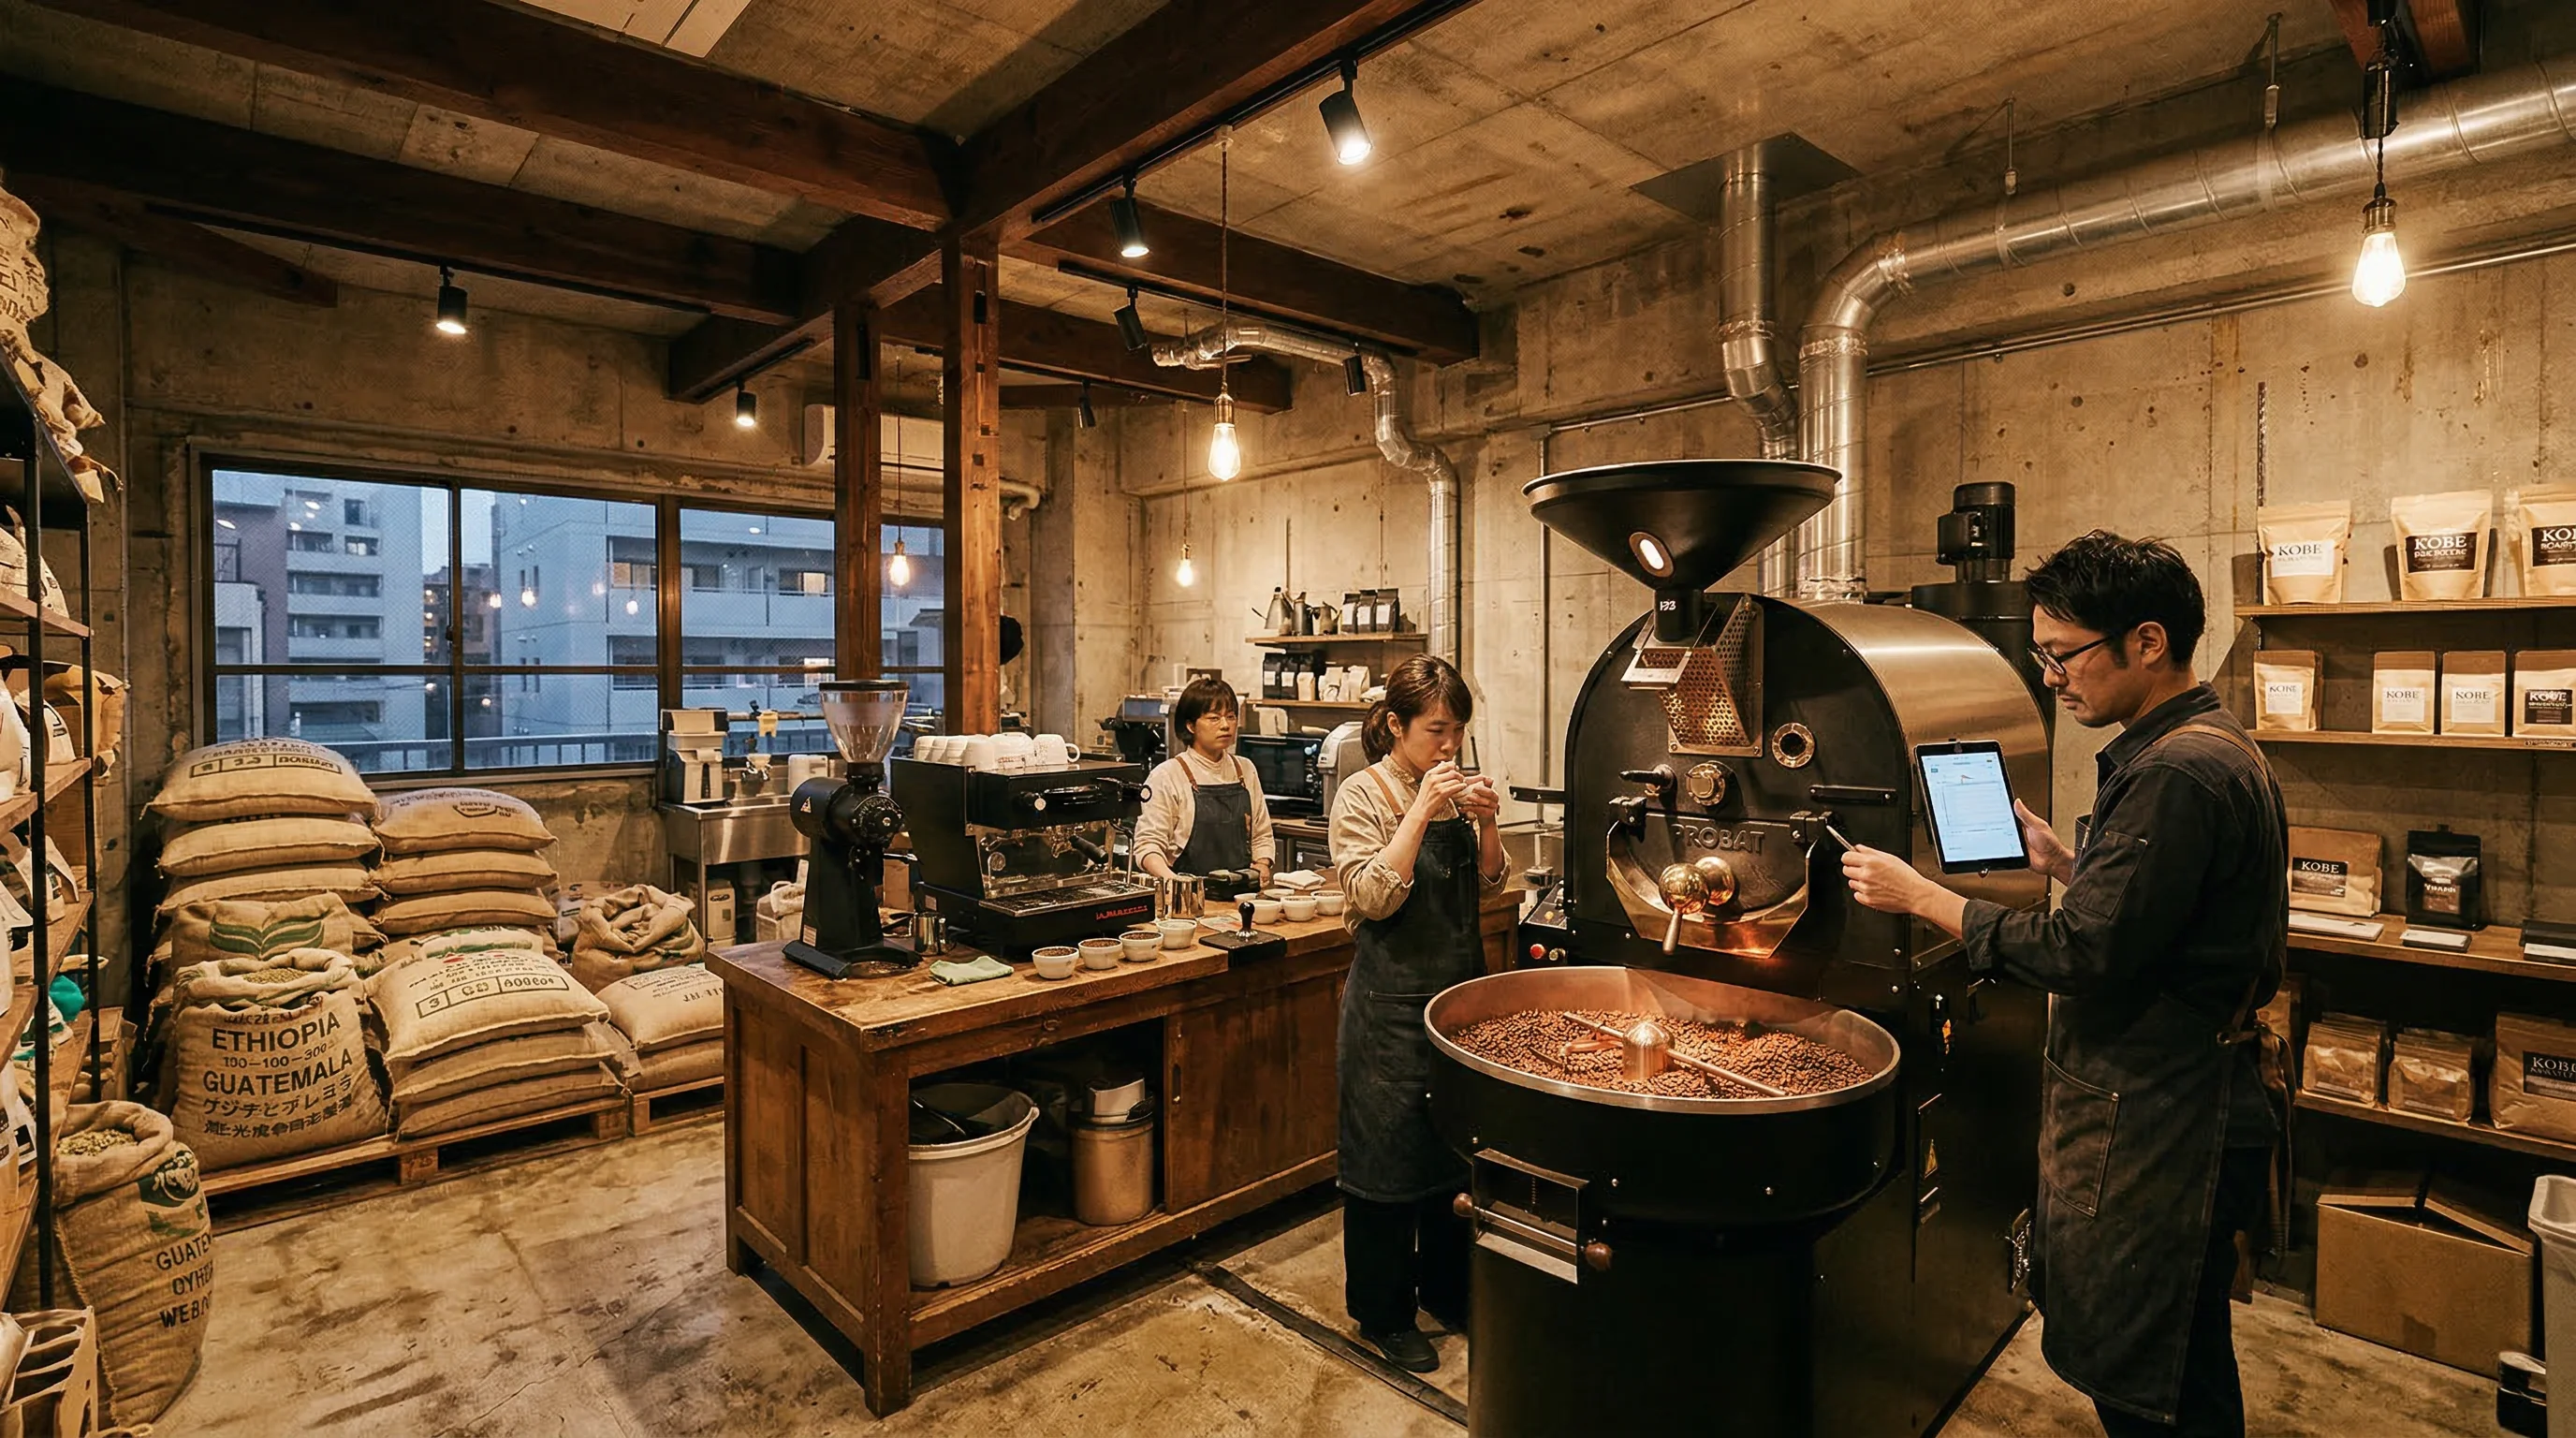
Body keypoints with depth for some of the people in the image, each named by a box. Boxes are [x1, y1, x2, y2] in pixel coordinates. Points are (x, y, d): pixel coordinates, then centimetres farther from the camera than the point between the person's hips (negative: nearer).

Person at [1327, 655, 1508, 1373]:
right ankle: (1384, 1313, 26)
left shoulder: (1456, 788, 5)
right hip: (1392, 1003, -6)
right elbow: (1374, 897, -22)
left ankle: (1448, 1290, 38)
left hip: (1460, 990, 6)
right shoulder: (1364, 795, -12)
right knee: (1389, 1155, 7)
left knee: (1459, 1146, 18)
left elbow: (1488, 884, 9)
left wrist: (1487, 822, -8)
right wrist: (1422, 810, -24)